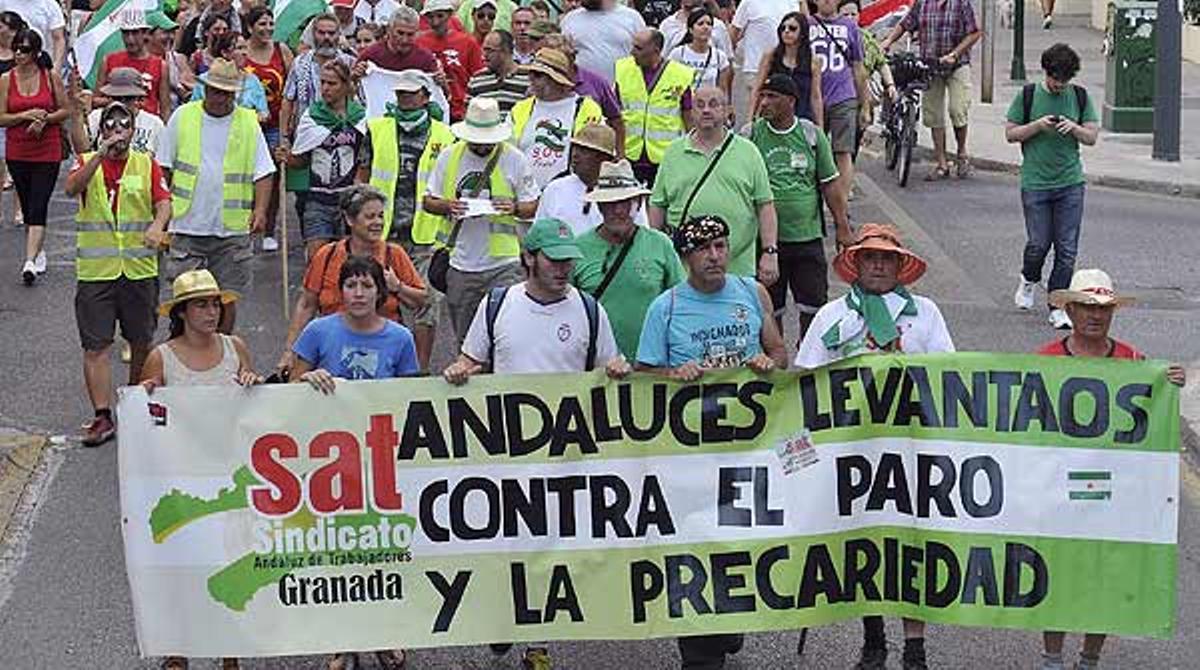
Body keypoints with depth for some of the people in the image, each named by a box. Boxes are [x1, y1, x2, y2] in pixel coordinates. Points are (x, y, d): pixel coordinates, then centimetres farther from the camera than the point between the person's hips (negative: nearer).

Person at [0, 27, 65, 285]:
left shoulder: (51, 77, -3)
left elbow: (66, 110, 3)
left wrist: (44, 119, -14)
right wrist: (26, 115, -16)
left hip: (47, 151, -3)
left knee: (38, 207, -11)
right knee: (27, 207, 13)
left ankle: (30, 262, -18)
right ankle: (38, 252, 30)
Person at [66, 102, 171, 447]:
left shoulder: (147, 165, 6)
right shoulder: (87, 163, 4)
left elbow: (163, 202, -6)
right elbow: (72, 188, -17)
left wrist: (156, 228, -27)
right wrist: (102, 154, -28)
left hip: (139, 268, 1)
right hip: (95, 270, -1)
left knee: (141, 342, 12)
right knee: (95, 346, -5)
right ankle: (103, 416, -4)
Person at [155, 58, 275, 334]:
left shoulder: (248, 122, 4)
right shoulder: (182, 117, 3)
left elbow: (263, 173, 2)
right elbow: (163, 167, 9)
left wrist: (260, 210, -12)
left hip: (232, 228, 1)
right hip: (188, 225, 0)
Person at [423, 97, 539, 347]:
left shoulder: (515, 159, 0)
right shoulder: (449, 157, 6)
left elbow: (532, 207, 6)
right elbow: (428, 202, 12)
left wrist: (514, 208, -16)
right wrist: (448, 206, -10)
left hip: (503, 263, -3)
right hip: (460, 264, 3)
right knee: (465, 339, 11)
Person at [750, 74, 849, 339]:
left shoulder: (811, 135, 3)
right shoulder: (751, 135, -1)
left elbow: (829, 185, 8)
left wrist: (843, 228, 7)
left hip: (808, 236, 1)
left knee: (814, 306, 2)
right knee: (770, 310, 6)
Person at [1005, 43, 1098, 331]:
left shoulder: (1080, 96, 6)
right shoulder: (1028, 95, 0)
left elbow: (1092, 137, 8)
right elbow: (1010, 133, 2)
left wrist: (1073, 127, -13)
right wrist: (1038, 126, -14)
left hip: (1071, 183, 2)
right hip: (1035, 183, -2)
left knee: (1067, 250, -2)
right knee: (1039, 243, -2)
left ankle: (1058, 307, 6)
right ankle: (1029, 280, 30)